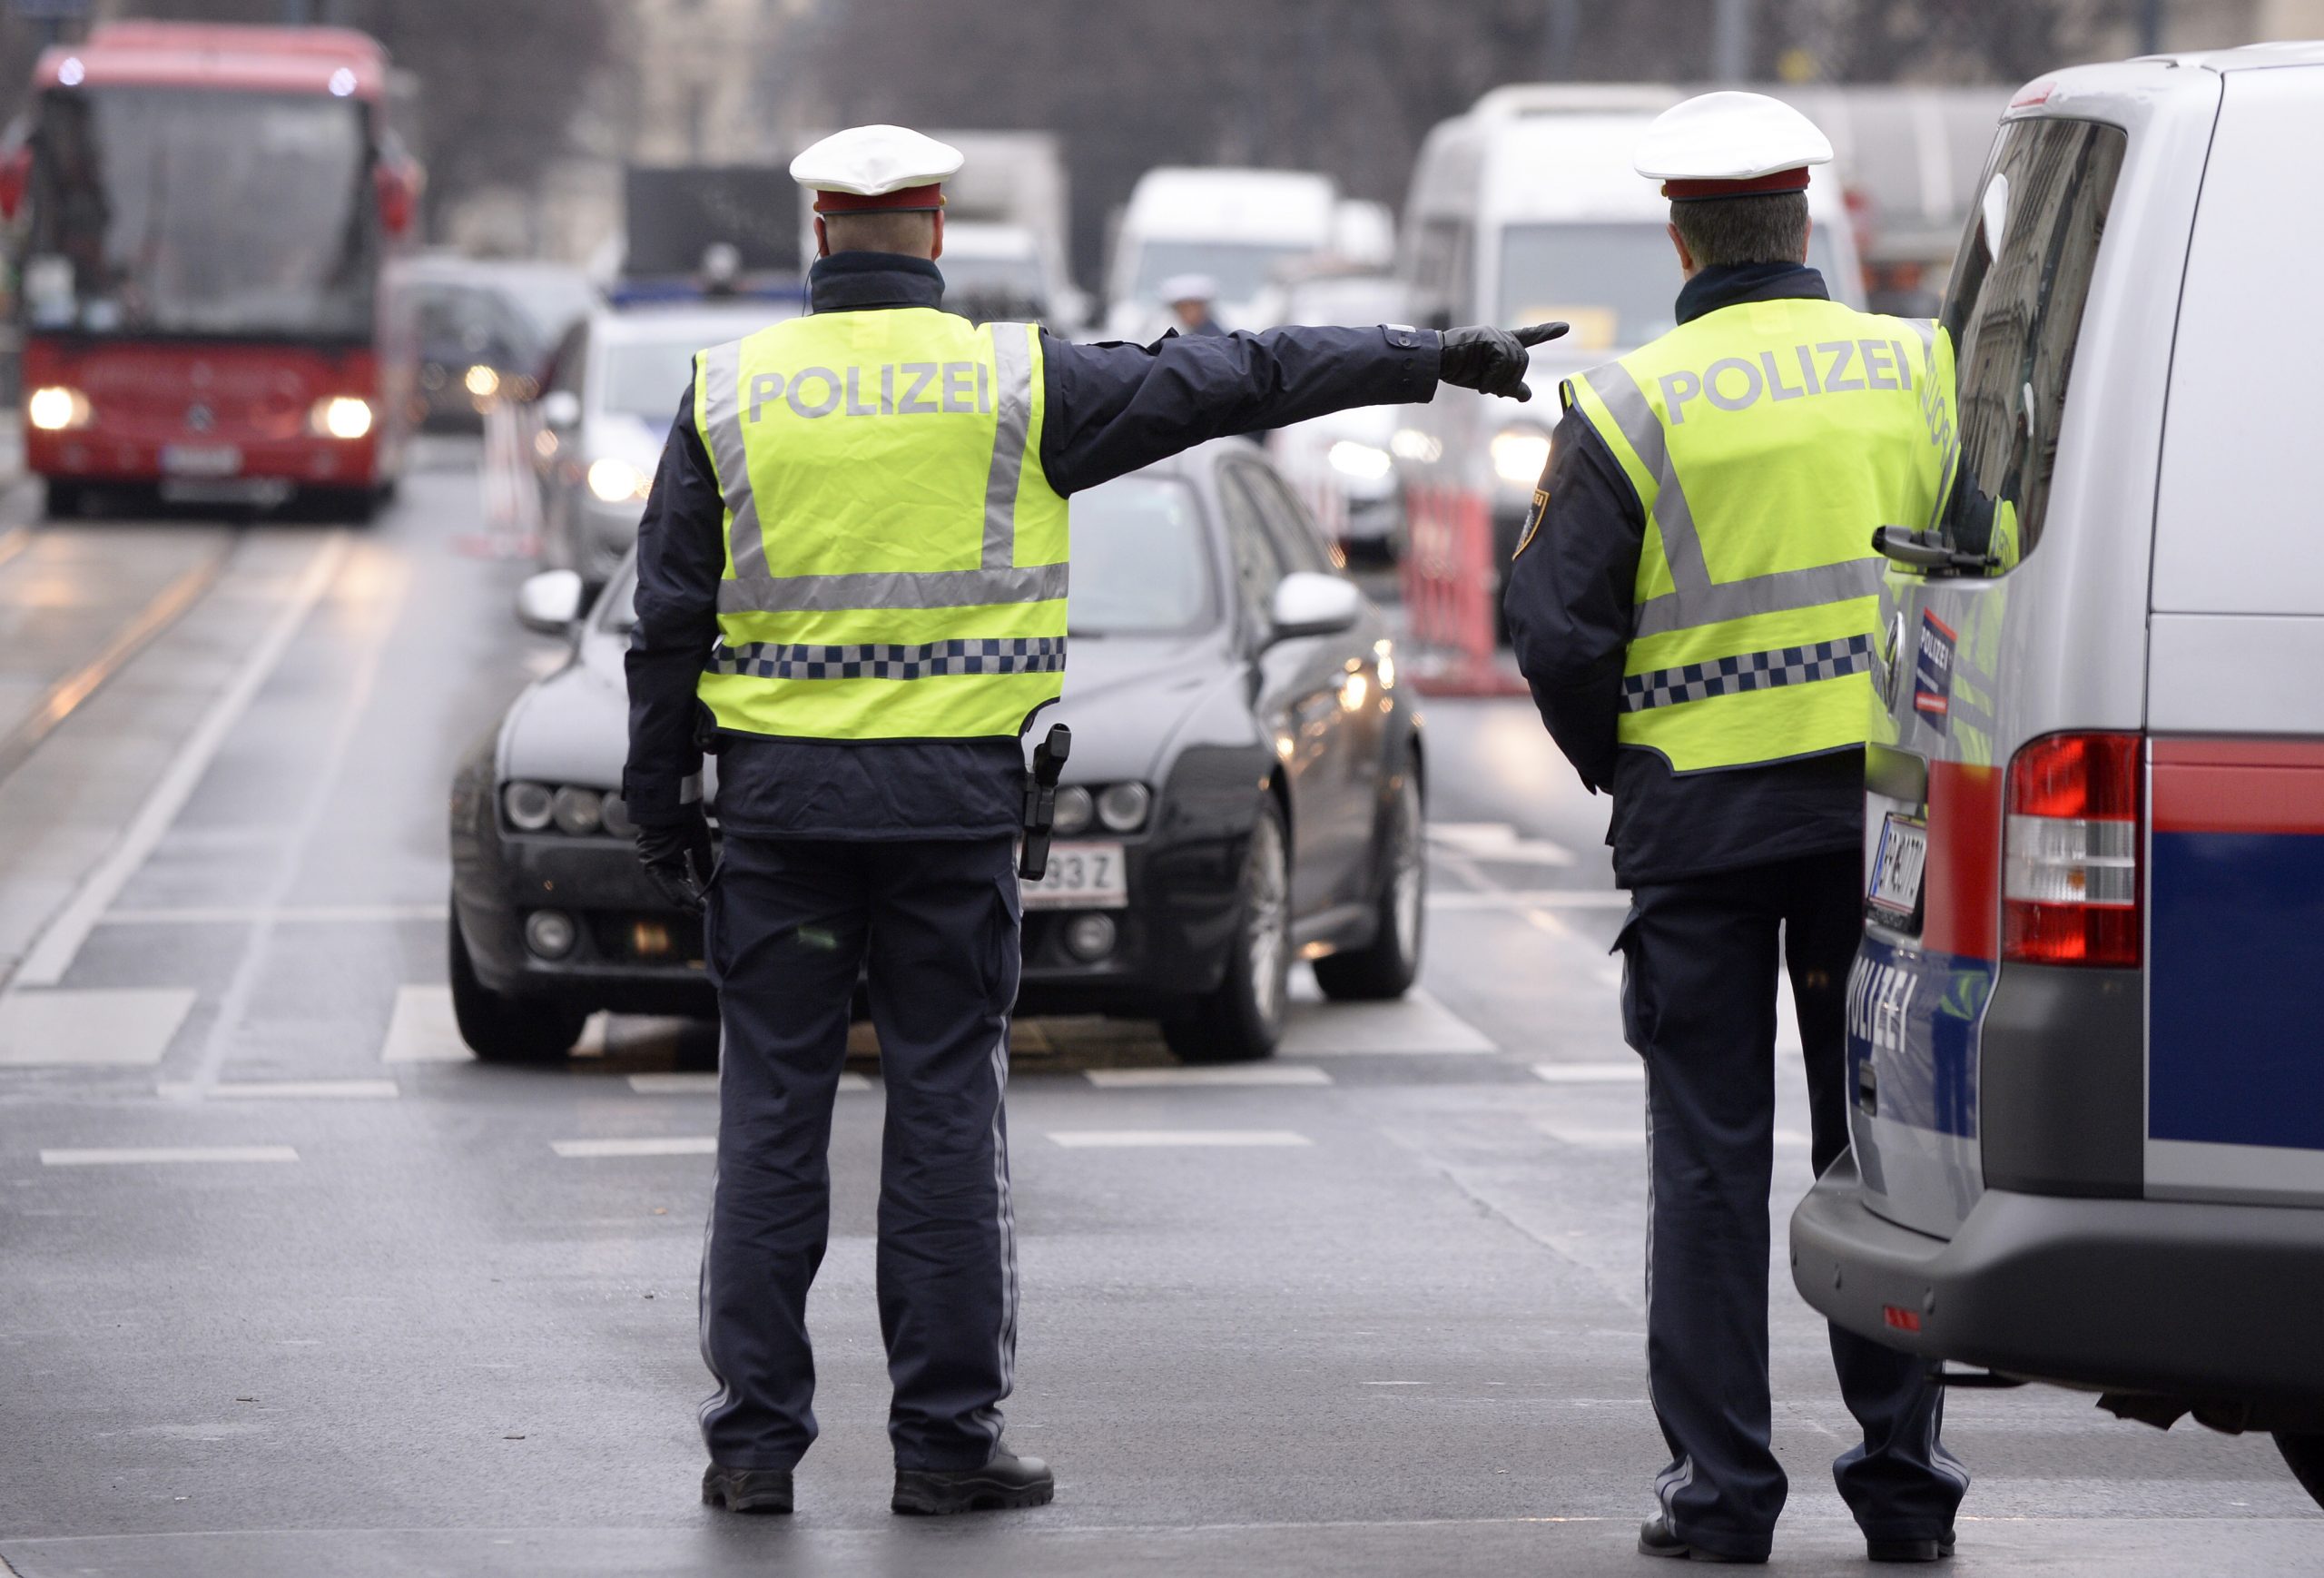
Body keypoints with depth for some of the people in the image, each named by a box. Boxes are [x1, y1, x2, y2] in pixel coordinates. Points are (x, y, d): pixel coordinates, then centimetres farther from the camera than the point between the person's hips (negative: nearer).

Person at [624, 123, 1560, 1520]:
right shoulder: (1014, 381, -1)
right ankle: (948, 1440, 5)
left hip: (780, 790, 1)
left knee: (774, 1115, 5)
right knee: (947, 1114, 4)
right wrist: (1435, 359, 11)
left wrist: (663, 806, 10)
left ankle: (757, 1440, 5)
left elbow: (671, 620, 3)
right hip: (952, 795, -1)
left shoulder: (731, 391, 2)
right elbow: (1235, 382, 4)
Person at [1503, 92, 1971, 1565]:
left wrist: (1617, 764, 11)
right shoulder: (1922, 373, 2)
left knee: (1712, 1153, 4)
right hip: (1881, 801, 2)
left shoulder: (1633, 405, -7)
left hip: (1702, 814, -2)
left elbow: (1554, 625, -6)